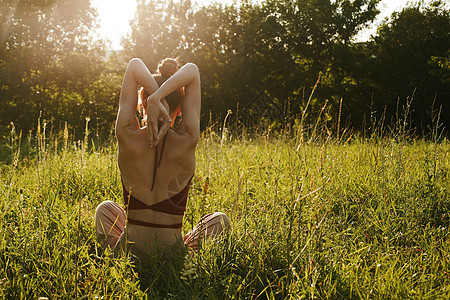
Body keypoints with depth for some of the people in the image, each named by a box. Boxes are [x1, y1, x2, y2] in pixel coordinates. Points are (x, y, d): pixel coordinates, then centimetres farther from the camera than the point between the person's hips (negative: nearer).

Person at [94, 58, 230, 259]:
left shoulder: (127, 137, -13)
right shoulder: (187, 142, -14)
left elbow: (134, 65, -4)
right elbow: (192, 70, -8)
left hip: (126, 255, 2)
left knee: (105, 208, 35)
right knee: (220, 220, 28)